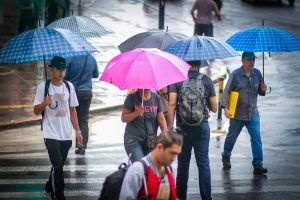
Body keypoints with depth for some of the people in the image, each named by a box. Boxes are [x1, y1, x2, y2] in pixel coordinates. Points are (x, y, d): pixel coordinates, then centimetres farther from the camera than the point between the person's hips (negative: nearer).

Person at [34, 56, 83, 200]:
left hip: (66, 134, 4)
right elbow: (36, 111, -3)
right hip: (51, 134, -4)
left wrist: (77, 131, 8)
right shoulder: (43, 87, -5)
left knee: (59, 165, 12)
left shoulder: (69, 86, 6)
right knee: (58, 166, -12)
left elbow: (72, 110, 12)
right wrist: (44, 103, -24)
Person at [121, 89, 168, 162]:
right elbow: (123, 118, -5)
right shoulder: (132, 98, -5)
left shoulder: (156, 97, 4)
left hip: (151, 140, 3)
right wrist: (137, 113, -21)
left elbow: (161, 119, 5)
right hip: (133, 140, -3)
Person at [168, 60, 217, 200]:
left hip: (183, 127, 0)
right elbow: (214, 108, 2)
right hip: (202, 127, 0)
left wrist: (170, 127, -8)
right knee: (203, 163, 2)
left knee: (183, 162, 14)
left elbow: (172, 104, -11)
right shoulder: (206, 80, 0)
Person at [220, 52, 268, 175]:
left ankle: (258, 165, -3)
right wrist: (226, 108, -21)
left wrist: (262, 90, -11)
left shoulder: (257, 73, 2)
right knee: (231, 137, 15)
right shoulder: (236, 74, -10)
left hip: (253, 114, 3)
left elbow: (260, 92, 13)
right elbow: (227, 92, -11)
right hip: (237, 114, -2)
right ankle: (226, 157, 40)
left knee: (256, 139, -6)